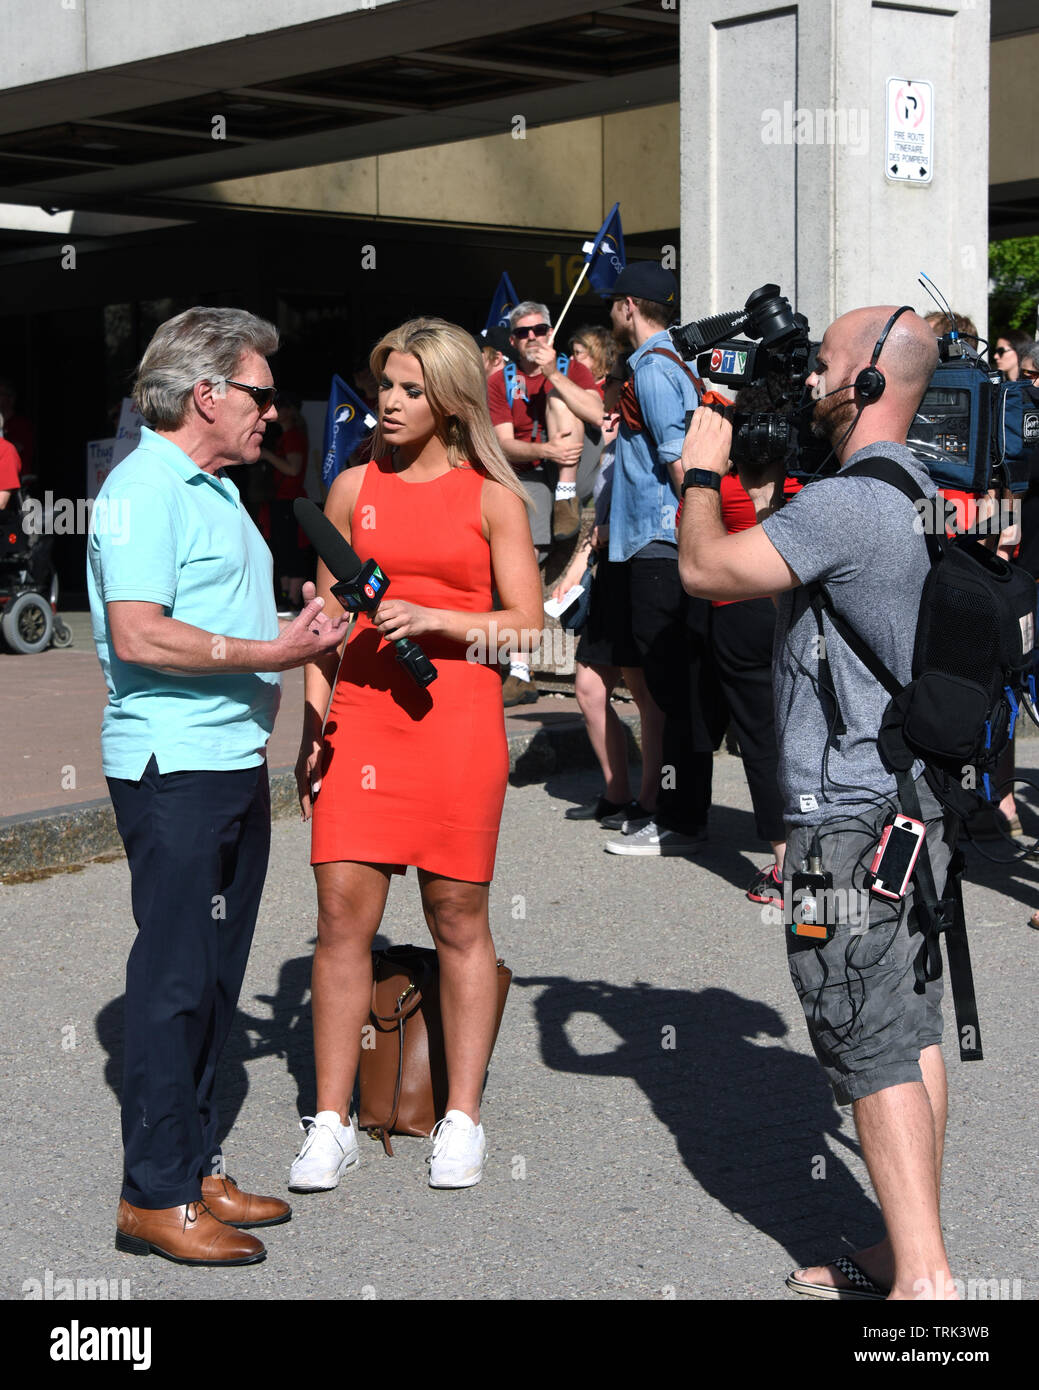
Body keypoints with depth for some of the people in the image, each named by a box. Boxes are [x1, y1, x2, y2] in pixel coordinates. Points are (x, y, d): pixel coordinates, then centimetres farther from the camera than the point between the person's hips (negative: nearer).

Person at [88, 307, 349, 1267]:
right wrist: (270, 654, -19)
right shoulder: (145, 488, -12)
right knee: (176, 979, -6)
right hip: (174, 765, -10)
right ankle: (154, 1196, 1)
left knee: (215, 975, 13)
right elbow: (140, 636, -22)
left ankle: (194, 1166, 22)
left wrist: (302, 630, 9)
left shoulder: (217, 491, 19)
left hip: (235, 761, 10)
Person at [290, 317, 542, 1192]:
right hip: (361, 718, 2)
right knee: (343, 914, -3)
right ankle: (332, 1123, 7)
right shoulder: (355, 489, 10)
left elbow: (527, 624, 1)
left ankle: (462, 1120, 15)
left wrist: (434, 618, -13)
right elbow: (326, 619, 13)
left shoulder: (492, 498, 4)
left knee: (458, 919, 4)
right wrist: (313, 723, 5)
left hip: (457, 718, -2)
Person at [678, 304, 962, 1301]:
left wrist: (702, 469, -2)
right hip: (919, 798, 10)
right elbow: (776, 563, 24)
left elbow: (704, 568, -17)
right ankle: (908, 1250, 21)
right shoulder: (920, 495, 14)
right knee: (911, 1030, 13)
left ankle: (923, 1276, -4)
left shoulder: (845, 504, -19)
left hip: (851, 816, -10)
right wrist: (762, 478, 17)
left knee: (870, 1047, -6)